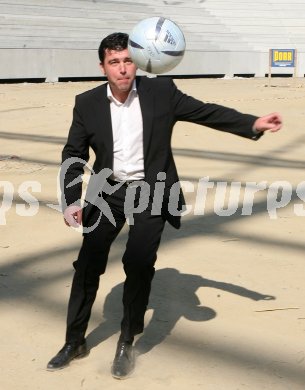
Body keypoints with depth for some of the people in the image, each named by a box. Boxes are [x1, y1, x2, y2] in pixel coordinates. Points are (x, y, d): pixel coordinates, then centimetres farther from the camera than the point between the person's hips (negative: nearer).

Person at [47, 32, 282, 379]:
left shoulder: (160, 91, -6)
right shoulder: (87, 104, -3)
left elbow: (206, 112, -2)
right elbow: (73, 155, 3)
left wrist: (253, 123, -13)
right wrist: (71, 201, -7)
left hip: (152, 193, -2)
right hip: (108, 193, 2)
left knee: (138, 264, -14)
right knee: (87, 265, 4)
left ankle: (126, 344, 6)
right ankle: (74, 342, 22)